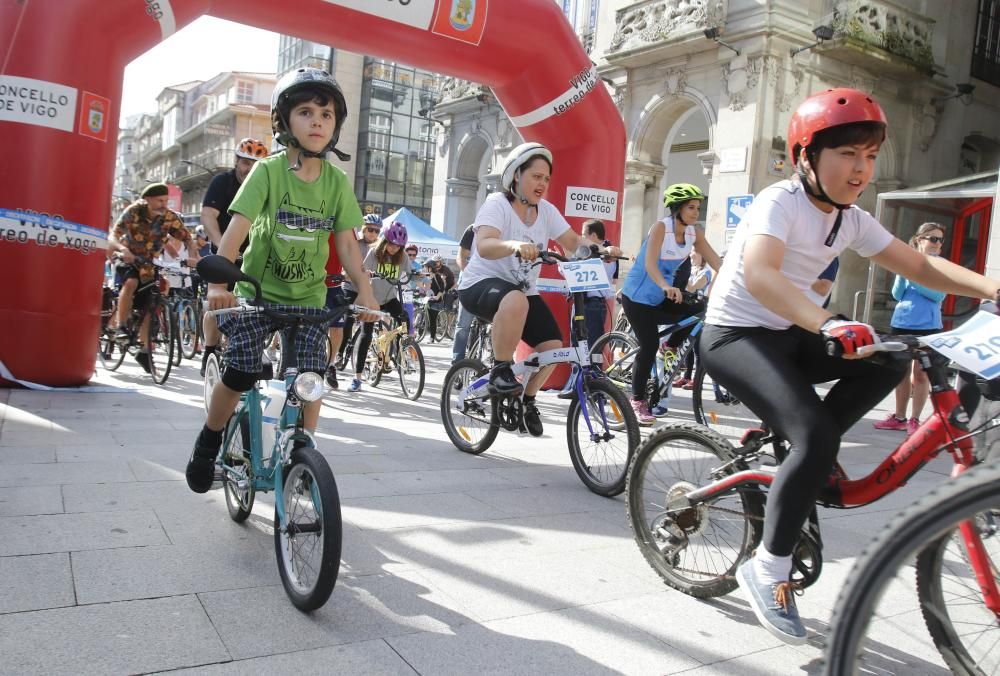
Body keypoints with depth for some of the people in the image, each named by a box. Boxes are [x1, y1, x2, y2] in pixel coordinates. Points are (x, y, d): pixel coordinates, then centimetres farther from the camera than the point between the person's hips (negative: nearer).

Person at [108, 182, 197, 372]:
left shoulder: (170, 217, -15)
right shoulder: (133, 212, -19)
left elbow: (187, 238, -16)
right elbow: (112, 236, -25)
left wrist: (192, 256, -37)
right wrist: (122, 249, -47)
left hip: (148, 264, 3)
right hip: (127, 259, -3)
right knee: (131, 282, -35)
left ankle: (144, 351, 12)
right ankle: (121, 327, -23)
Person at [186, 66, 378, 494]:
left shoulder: (336, 181, -1)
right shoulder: (268, 170, -10)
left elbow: (346, 242, -2)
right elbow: (237, 229, -19)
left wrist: (364, 290, -16)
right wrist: (218, 283, -32)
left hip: (308, 297, 2)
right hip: (257, 291, -2)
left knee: (311, 378, -9)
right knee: (239, 375, -9)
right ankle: (208, 443, 20)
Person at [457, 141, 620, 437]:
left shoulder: (546, 210, 3)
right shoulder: (496, 204, -15)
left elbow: (572, 241, -2)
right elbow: (484, 246, -32)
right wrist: (514, 245, -53)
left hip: (523, 289, 7)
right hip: (481, 284, -6)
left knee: (553, 346, -10)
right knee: (515, 301, -41)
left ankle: (527, 399, 16)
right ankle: (500, 370, -21)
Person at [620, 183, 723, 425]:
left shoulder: (694, 232, -2)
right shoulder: (661, 226, -19)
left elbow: (716, 262, -6)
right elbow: (650, 263, -33)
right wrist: (665, 286, -50)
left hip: (661, 298, 6)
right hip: (637, 296, -6)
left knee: (700, 310, -13)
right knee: (649, 346, -12)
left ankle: (670, 351, 9)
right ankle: (637, 402, 2)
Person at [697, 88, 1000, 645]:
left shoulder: (852, 220, 5)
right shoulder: (781, 201, -18)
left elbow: (921, 266, 7)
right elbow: (758, 275, -37)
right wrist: (828, 324, -50)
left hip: (788, 333, 8)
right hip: (735, 335, -8)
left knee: (890, 359, -10)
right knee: (817, 436, -24)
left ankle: (809, 459, 4)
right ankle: (769, 573, -10)